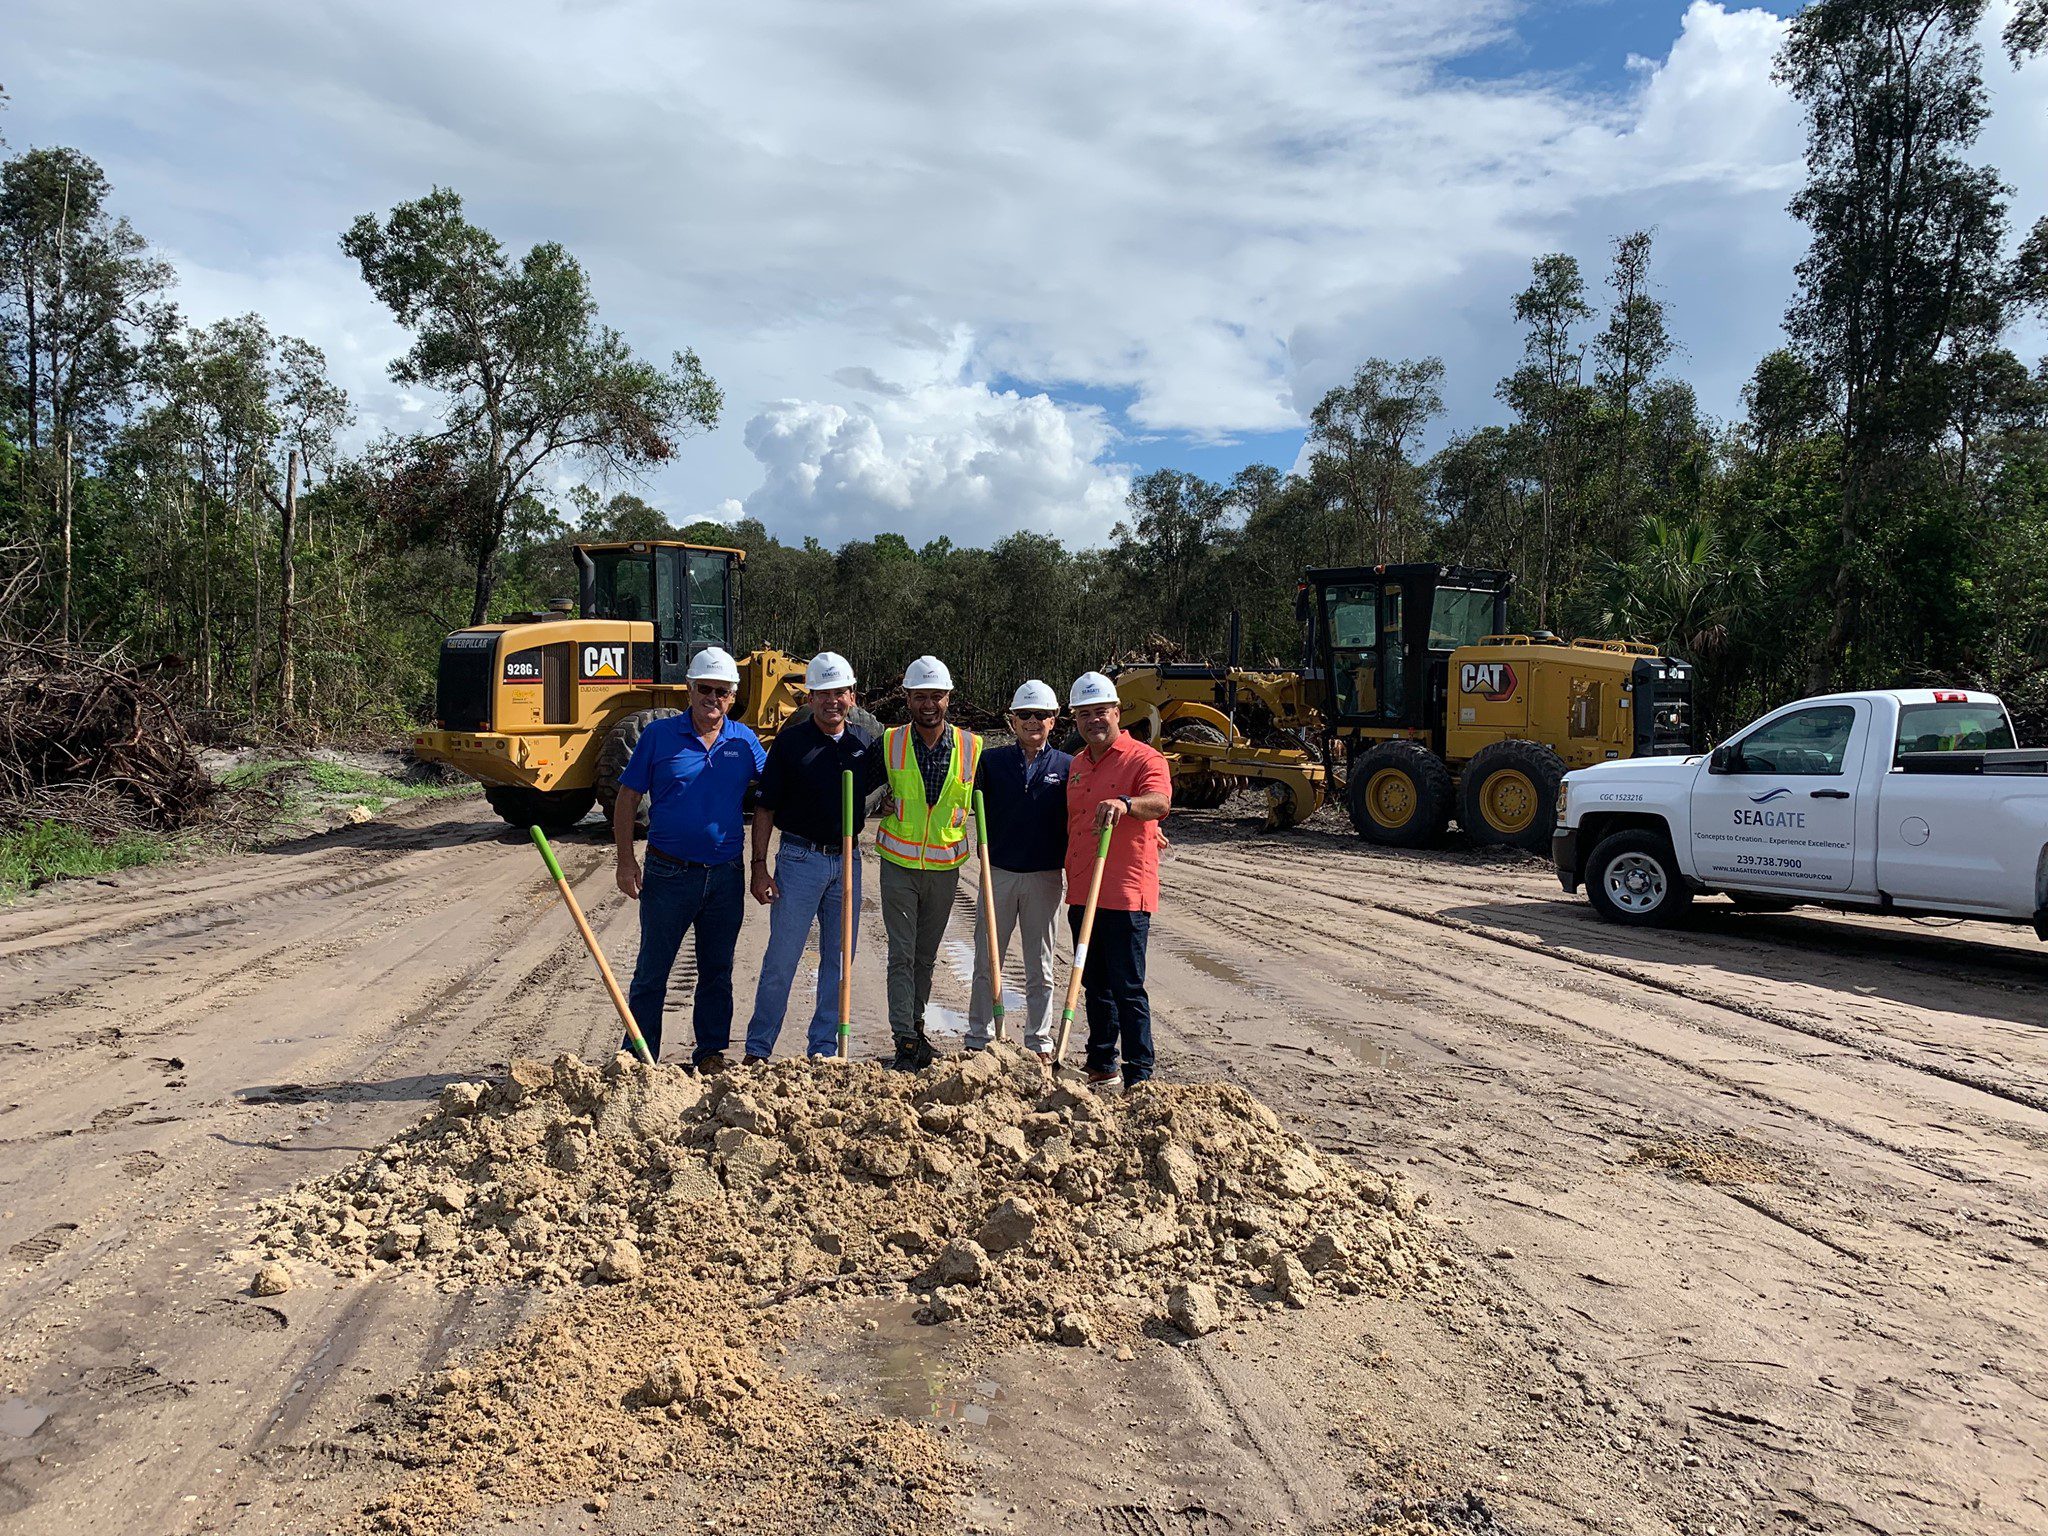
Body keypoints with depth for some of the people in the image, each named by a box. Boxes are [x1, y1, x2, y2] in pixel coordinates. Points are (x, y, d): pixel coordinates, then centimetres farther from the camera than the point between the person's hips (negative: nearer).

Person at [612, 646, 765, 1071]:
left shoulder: (744, 741, 5)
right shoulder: (659, 735, -3)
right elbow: (627, 799, 0)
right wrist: (626, 861, -7)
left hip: (726, 877, 3)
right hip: (669, 874, -2)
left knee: (717, 971, 12)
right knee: (651, 972, 4)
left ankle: (712, 1053, 24)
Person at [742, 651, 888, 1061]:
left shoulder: (865, 744, 6)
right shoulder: (790, 741, -5)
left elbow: (873, 785, 23)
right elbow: (764, 807, -4)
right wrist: (759, 866, -10)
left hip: (847, 862, 4)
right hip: (800, 860, -4)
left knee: (839, 960, 9)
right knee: (781, 959, -1)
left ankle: (823, 1048, 20)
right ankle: (758, 1049, 10)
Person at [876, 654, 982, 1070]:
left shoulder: (971, 747, -2)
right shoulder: (889, 743, -4)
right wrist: (884, 805, -6)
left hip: (945, 864, 1)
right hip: (899, 862, -1)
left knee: (927, 955, 13)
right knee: (901, 955, -4)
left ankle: (915, 1024, 29)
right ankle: (905, 1040, -1)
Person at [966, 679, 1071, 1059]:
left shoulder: (1067, 767, 1)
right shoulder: (992, 760, 2)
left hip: (1045, 877, 0)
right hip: (997, 873, 1)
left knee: (1040, 967, 10)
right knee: (987, 962, 8)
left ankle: (1039, 1042, 20)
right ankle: (978, 1039, 19)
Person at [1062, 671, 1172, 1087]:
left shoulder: (1143, 759, -8)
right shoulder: (1077, 764, 16)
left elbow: (1159, 802, -29)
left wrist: (1125, 803, -49)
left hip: (1126, 893, -7)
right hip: (1081, 893, 8)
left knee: (1127, 988, -5)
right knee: (1095, 985, 16)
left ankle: (1139, 1075, 2)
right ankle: (1101, 1064, 28)